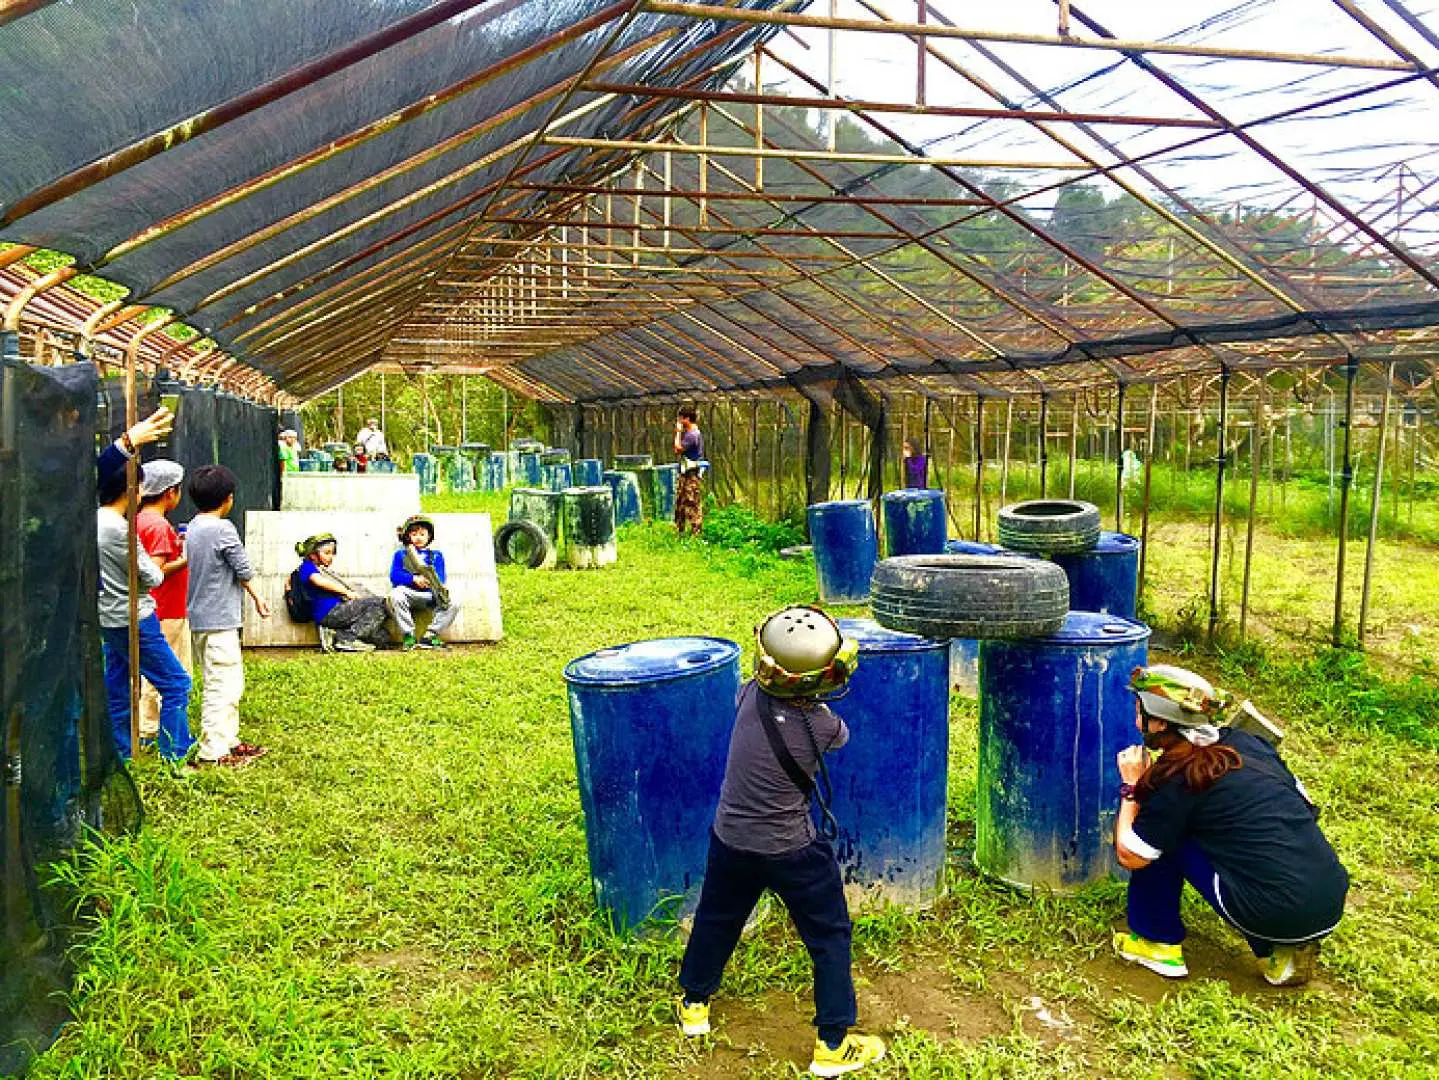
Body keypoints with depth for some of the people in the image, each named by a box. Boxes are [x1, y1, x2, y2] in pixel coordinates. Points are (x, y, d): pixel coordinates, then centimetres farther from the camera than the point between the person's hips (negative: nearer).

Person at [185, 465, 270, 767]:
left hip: (199, 618, 9)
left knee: (231, 683, 18)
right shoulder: (223, 528, -16)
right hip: (219, 620, -9)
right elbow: (244, 570, -11)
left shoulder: (192, 529, 10)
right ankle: (212, 752, -3)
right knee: (223, 685, -5)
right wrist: (257, 598, 6)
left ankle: (228, 741, 25)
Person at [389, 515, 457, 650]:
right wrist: (414, 579, -15)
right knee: (396, 594, -36)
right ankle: (408, 636, -30)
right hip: (408, 592, -1)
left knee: (452, 604, -26)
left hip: (429, 594, 1)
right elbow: (394, 576, 3)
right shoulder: (401, 555, 20)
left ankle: (430, 636, -21)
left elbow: (440, 578, 6)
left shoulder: (436, 555, 22)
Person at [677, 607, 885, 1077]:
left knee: (718, 918, 26)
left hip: (731, 838, 5)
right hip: (791, 850, -5)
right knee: (829, 936, 14)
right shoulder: (822, 725, -26)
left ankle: (694, 1004, 45)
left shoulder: (752, 693, -16)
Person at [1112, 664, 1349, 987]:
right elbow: (1306, 805, 23)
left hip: (1281, 915, -7)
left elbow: (1129, 856, -1)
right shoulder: (1245, 742, 10)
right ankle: (1280, 953, 17)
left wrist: (1131, 788, 12)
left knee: (1164, 839, 5)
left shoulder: (1178, 779, -8)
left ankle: (1157, 943, 15)